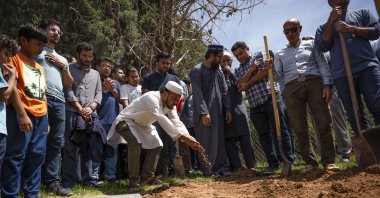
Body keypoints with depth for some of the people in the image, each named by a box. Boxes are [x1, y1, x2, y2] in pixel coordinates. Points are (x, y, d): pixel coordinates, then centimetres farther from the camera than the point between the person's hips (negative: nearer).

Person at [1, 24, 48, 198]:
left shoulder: (40, 67, 22)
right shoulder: (14, 59, 2)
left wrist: (46, 118, 16)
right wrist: (22, 114, -17)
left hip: (41, 116, 7)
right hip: (22, 114, -7)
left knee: (36, 155, 7)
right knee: (16, 155, -5)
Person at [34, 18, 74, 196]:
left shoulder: (62, 59, 29)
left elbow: (69, 85, 25)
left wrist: (64, 66, 11)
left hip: (58, 101, 5)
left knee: (56, 142, 3)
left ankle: (53, 181, 8)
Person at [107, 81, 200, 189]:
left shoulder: (170, 105, -9)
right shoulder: (152, 98, -35)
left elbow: (177, 123, -17)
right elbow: (162, 119, -46)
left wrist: (188, 137, -36)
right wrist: (182, 136, -51)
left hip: (142, 124, 9)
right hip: (126, 121, -8)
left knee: (156, 144, 2)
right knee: (136, 142, -31)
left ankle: (146, 176, 14)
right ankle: (134, 180, -18)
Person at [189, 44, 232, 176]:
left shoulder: (219, 71, 15)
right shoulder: (197, 71, -5)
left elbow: (224, 91, 14)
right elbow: (198, 93, -13)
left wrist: (227, 109, 5)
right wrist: (204, 112, -20)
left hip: (218, 112, 6)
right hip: (204, 114, -6)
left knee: (219, 140, 7)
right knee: (205, 142, -3)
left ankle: (221, 167, 14)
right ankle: (207, 169, 5)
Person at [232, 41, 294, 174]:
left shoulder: (260, 56, 11)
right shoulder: (238, 70, 21)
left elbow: (265, 71, -6)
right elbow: (240, 85, 2)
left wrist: (248, 84, -1)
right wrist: (252, 68, -5)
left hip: (271, 99, -4)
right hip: (255, 106, 5)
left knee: (281, 130, -4)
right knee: (264, 135, 3)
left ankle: (289, 160, 2)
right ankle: (273, 163, 9)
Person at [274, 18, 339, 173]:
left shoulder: (311, 44, 19)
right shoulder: (280, 54, 23)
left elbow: (323, 64, 9)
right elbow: (279, 75, 13)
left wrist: (327, 84, -4)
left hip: (314, 83, -1)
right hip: (292, 88, 1)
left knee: (323, 123, -8)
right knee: (299, 128, -5)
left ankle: (328, 161, -3)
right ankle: (310, 162, 2)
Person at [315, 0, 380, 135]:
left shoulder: (361, 13, 21)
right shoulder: (324, 27, 21)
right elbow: (323, 47, 3)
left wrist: (350, 28, -3)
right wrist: (331, 21, 2)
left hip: (367, 67, 0)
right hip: (342, 75, 1)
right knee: (355, 115, -2)